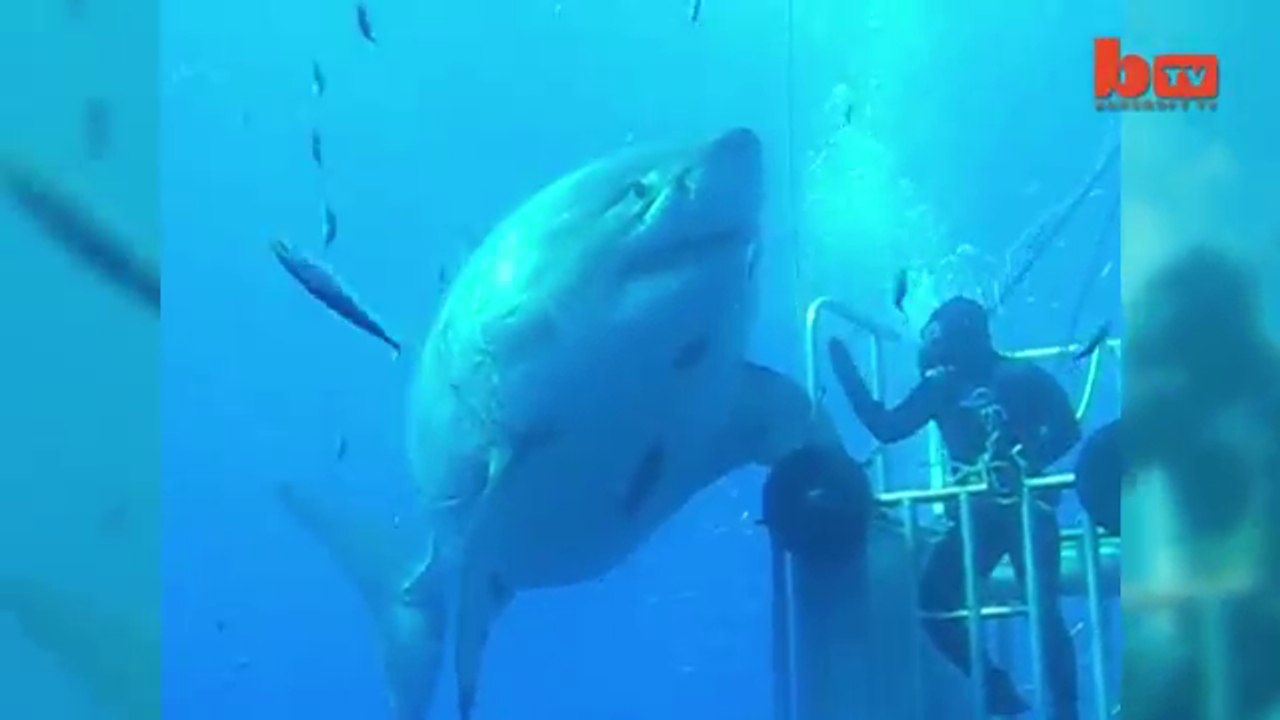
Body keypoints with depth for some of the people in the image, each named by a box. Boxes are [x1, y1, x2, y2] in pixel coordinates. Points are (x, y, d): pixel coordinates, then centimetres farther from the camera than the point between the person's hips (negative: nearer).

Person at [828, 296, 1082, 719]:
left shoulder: (1017, 377, -4)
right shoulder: (941, 386, 9)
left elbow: (1066, 427, -10)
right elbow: (886, 427, 4)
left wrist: (1025, 462, -26)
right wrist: (846, 370, 0)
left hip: (1025, 506, -5)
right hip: (974, 512, 5)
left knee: (1044, 610, -12)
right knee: (931, 603, -7)